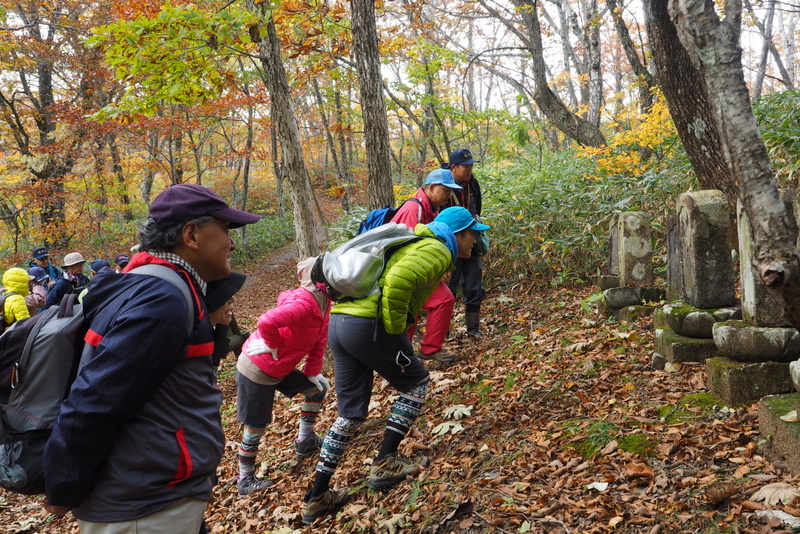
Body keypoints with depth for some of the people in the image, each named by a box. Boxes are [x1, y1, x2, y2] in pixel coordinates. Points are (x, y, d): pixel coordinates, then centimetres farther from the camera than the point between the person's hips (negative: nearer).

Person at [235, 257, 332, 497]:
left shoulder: (322, 305, -1)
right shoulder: (302, 304, -31)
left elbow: (318, 342, 8)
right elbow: (267, 322, -44)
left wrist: (313, 372, 3)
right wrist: (273, 347, -25)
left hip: (280, 369, 9)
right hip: (256, 371, -9)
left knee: (318, 387, 14)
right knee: (256, 427, 3)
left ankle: (305, 441, 28)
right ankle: (245, 480, 22)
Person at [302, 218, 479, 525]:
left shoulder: (418, 244, 27)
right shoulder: (439, 250, -4)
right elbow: (398, 281, -23)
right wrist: (395, 328, -12)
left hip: (339, 321, 9)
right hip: (368, 324, -9)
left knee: (351, 414, 15)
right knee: (416, 384, 13)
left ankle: (316, 499, 19)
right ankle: (385, 464, 11)